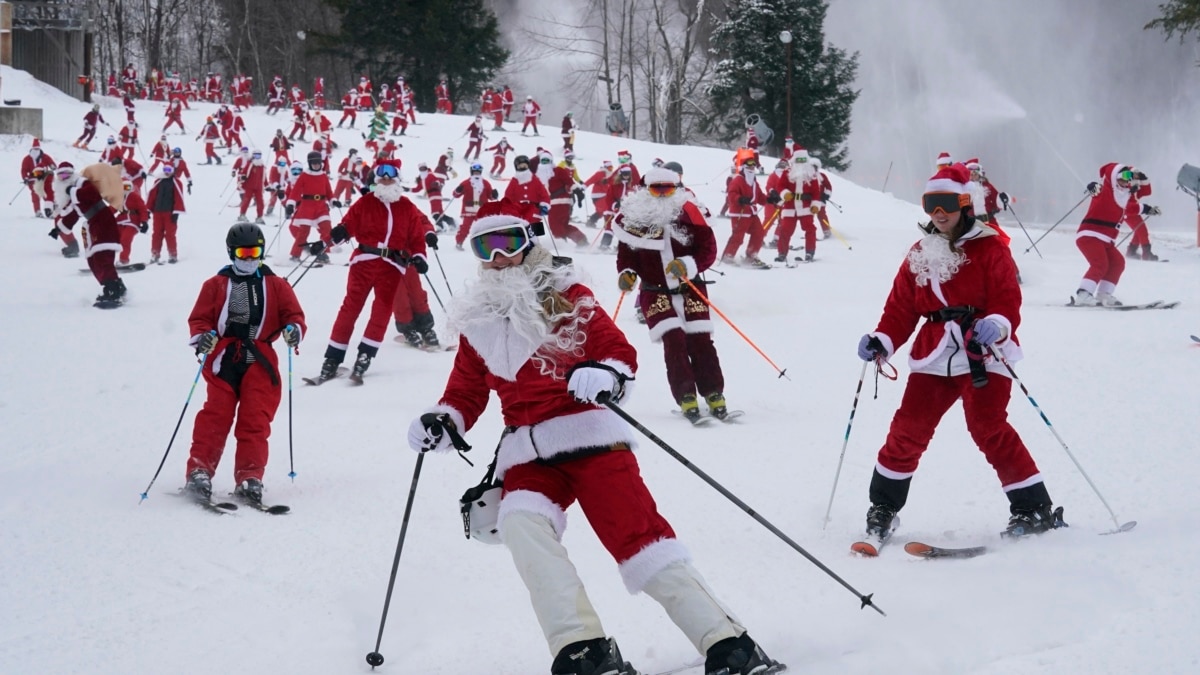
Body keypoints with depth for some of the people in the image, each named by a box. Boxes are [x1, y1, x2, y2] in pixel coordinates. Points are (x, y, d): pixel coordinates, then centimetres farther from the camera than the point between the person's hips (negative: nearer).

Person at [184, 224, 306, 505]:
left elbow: (293, 314, 6)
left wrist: (294, 329, -17)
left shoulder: (276, 286, 12)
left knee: (255, 420, -5)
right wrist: (201, 336, -15)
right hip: (223, 361, -1)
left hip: (260, 363, 1)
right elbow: (199, 318, 7)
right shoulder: (216, 285, 10)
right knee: (215, 416, -9)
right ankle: (199, 471, -8)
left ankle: (249, 478, -4)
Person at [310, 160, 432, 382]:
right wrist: (325, 243, -9)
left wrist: (419, 257, -6)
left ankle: (364, 357, 2)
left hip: (392, 265, 1)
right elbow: (346, 226, 1)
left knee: (382, 310, -4)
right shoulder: (365, 203, 4)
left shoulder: (408, 208, 9)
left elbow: (416, 236, 9)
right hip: (364, 260, -1)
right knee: (351, 306, -2)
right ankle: (333, 358, 1)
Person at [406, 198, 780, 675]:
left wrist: (607, 374, -24)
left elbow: (618, 349, -1)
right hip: (527, 452, 3)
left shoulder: (565, 296, 6)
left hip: (587, 432, -3)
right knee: (521, 523, -27)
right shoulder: (476, 321, 17)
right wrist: (444, 422, 3)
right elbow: (466, 390, 24)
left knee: (637, 534, -15)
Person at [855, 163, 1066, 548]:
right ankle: (883, 508, 16)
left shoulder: (989, 248, 0)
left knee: (988, 427, -16)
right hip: (935, 356, 5)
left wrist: (996, 327, -29)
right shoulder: (920, 254, 16)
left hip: (983, 354, -5)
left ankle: (1035, 509, -8)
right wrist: (882, 343, -1)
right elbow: (901, 308, 15)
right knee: (908, 428, 0)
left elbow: (1008, 300, -8)